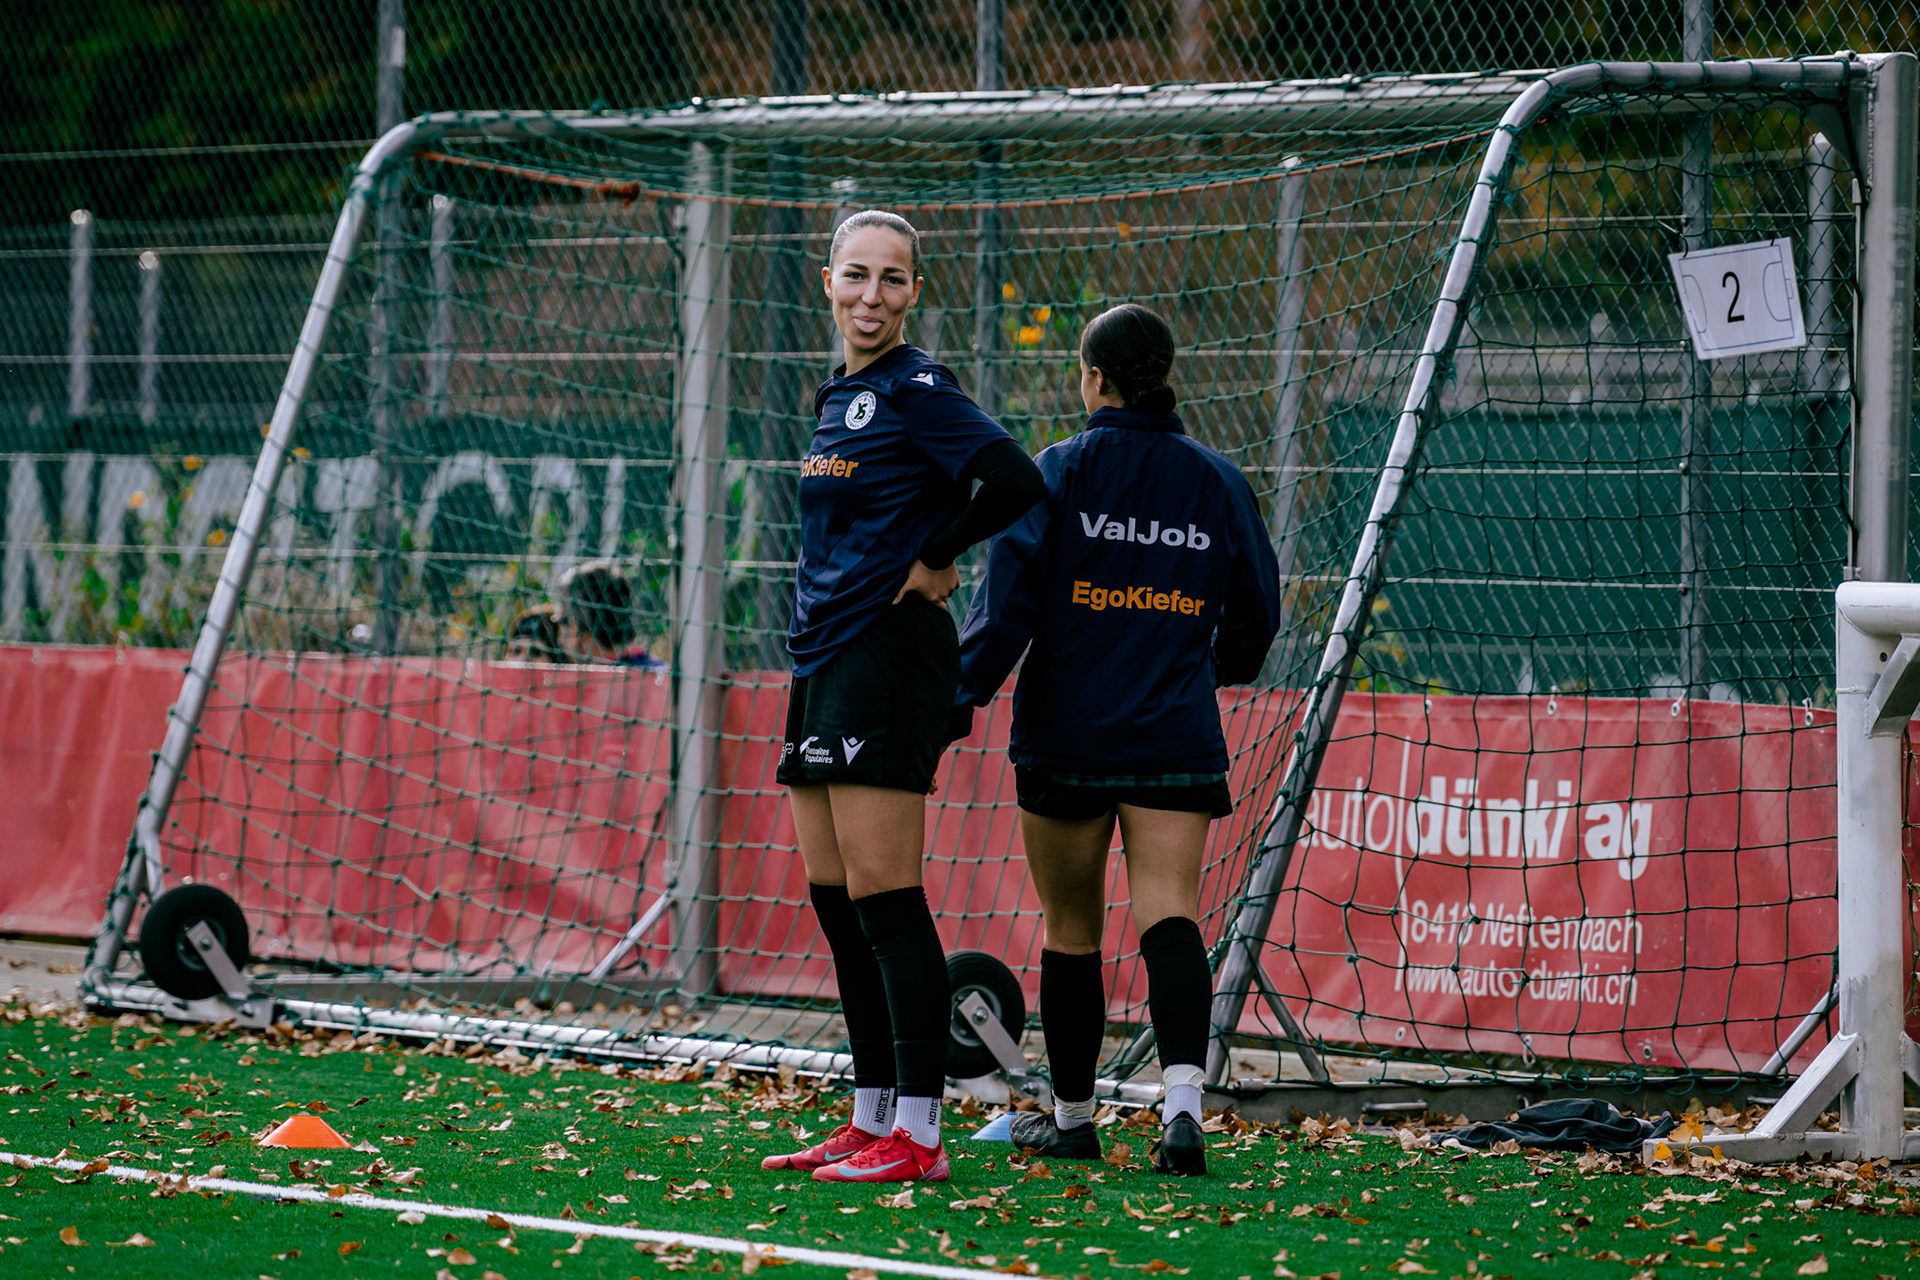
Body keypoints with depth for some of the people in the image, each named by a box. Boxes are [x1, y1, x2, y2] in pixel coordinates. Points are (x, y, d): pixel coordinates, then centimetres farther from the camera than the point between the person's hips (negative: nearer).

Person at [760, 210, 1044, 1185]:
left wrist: (933, 562, -9)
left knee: (881, 896, -11)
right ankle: (871, 1120, 16)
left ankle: (917, 1133, -10)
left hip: (888, 656, -9)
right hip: (822, 657, 9)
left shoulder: (915, 391, -10)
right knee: (834, 899, 10)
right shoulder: (837, 398, 16)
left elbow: (1017, 481, -21)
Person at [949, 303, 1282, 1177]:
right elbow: (1255, 615, 15)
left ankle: (1071, 1115, 22)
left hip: (1065, 736, -2)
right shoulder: (1217, 482, 5)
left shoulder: (1062, 471, -4)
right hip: (1177, 739, 2)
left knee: (1071, 931, 10)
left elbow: (1006, 601, -11)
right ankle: (1181, 1099, -27)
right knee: (1169, 916, -7)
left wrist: (957, 702, -9)